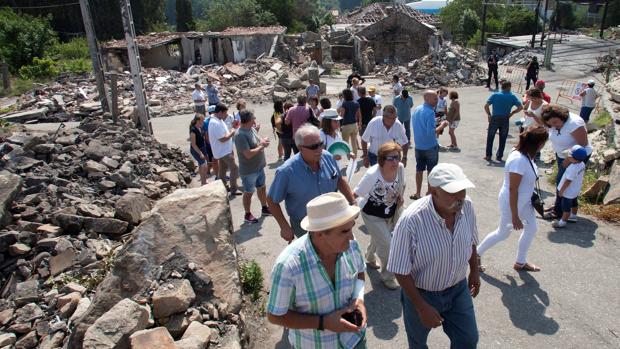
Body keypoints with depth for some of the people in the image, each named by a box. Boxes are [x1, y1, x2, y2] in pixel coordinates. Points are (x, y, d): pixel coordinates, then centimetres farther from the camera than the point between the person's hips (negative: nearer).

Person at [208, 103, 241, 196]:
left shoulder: (218, 120, 6)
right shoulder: (216, 123, -27)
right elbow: (222, 139, -28)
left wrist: (232, 128, 0)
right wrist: (232, 132, -16)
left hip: (223, 150, 10)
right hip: (224, 151, -10)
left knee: (222, 169, 19)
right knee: (234, 168, -4)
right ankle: (233, 189, 3)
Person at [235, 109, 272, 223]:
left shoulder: (252, 129, 0)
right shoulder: (241, 135, -27)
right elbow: (248, 154, -31)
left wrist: (263, 141, -7)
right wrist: (261, 146, -20)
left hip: (259, 167, 8)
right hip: (248, 171, -8)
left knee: (262, 188, 22)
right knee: (249, 193, 9)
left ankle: (264, 208, 41)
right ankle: (247, 215, 27)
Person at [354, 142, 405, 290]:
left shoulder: (400, 168, -18)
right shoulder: (372, 174, -35)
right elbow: (356, 193, -27)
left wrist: (400, 196, -11)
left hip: (391, 212, 6)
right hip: (372, 215, -6)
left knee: (378, 239, 28)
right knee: (386, 244, -7)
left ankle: (370, 258, 60)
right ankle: (387, 276, 19)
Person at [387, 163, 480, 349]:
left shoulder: (466, 206, -17)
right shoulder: (411, 220, -34)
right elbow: (400, 270, -24)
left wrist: (474, 270, 15)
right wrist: (422, 307, -19)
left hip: (458, 289, 4)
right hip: (421, 293, -3)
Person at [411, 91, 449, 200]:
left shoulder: (416, 109, 4)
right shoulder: (430, 112, -21)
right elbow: (431, 132, -27)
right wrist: (441, 126, -14)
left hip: (418, 146, 7)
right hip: (430, 146, -7)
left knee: (419, 170, 14)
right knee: (431, 171, 8)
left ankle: (418, 193, 20)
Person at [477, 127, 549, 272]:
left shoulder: (526, 155, -4)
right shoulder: (519, 160, -32)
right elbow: (513, 189, -28)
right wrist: (515, 216, -23)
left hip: (524, 202, 9)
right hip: (511, 203, -9)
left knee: (532, 228, 19)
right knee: (503, 233, 9)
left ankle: (520, 262, 37)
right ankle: (476, 254, 29)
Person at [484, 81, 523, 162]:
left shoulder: (495, 95, -2)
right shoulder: (512, 97, -1)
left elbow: (486, 106, -10)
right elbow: (520, 107, -6)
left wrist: (489, 114, 1)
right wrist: (512, 113, 4)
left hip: (494, 118, 0)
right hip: (505, 120, 1)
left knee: (490, 138, 10)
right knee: (502, 139, 11)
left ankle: (488, 155, 10)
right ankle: (499, 156, 14)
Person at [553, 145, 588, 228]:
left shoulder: (573, 168, -36)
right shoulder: (582, 164, -9)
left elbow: (568, 181, -29)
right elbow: (582, 174, 8)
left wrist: (561, 190, -18)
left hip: (568, 192, -9)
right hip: (576, 191, 9)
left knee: (566, 207, 5)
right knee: (573, 203, 28)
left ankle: (563, 221, 17)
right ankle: (573, 216, 45)